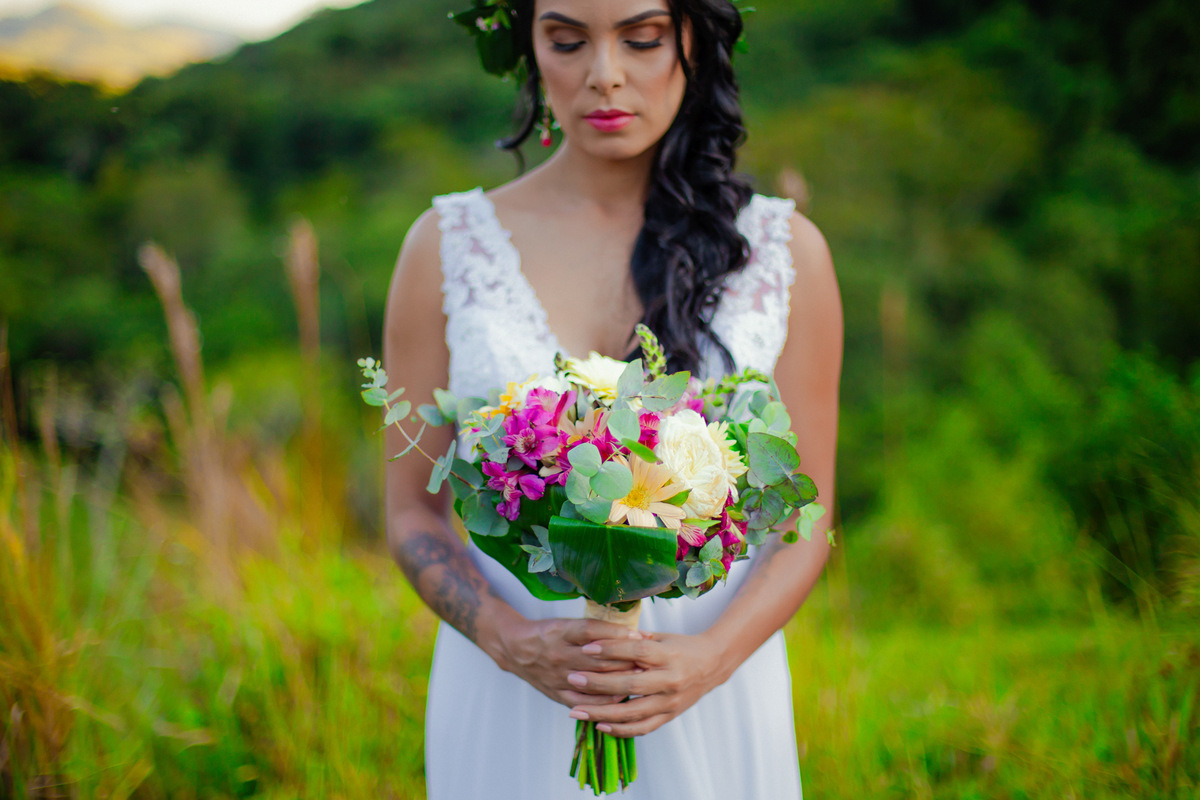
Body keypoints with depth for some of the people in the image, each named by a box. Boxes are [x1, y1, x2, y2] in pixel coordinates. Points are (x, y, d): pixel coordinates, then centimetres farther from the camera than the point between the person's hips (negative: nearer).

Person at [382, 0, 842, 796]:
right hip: (509, 706, 0)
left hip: (714, 700, 0)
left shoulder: (786, 252, -2)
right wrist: (513, 642, -15)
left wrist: (707, 660, -16)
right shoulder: (447, 246, -2)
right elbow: (413, 507, 1)